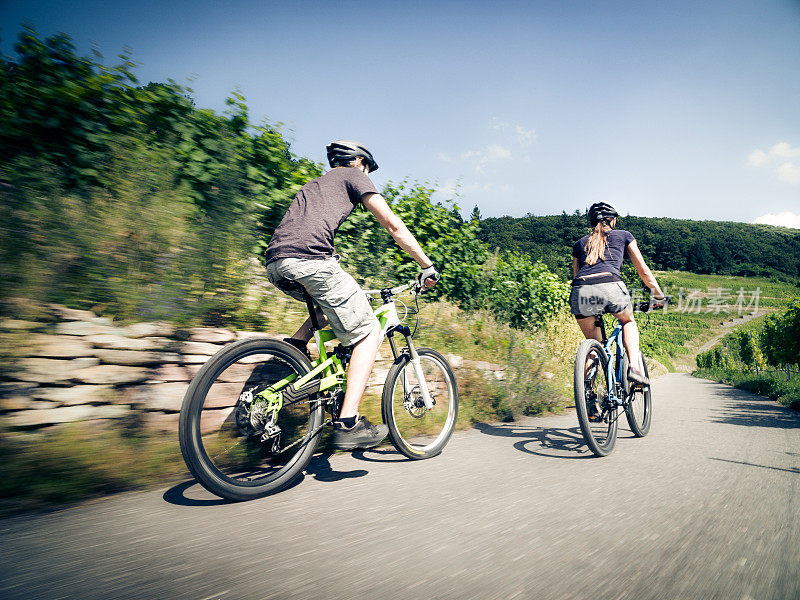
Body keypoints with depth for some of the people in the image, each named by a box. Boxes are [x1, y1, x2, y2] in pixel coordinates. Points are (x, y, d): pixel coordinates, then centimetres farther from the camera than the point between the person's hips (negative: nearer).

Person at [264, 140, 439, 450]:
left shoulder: (314, 183, 38)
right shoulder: (354, 176, 17)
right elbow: (393, 225, 8)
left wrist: (349, 290, 47)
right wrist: (427, 266, 15)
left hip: (275, 264, 8)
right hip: (308, 258, -8)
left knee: (333, 304, 32)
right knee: (369, 331, 0)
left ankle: (294, 346, 11)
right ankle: (348, 423, -8)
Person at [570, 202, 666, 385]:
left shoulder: (580, 243, 29)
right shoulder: (624, 235, 25)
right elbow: (644, 271, 26)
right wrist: (660, 296, 38)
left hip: (580, 292, 2)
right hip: (610, 287, -2)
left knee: (593, 342, 22)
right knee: (628, 321, 30)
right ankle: (634, 366, 10)